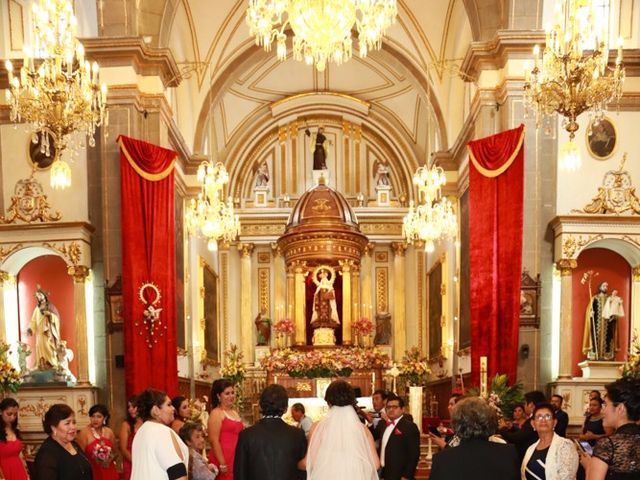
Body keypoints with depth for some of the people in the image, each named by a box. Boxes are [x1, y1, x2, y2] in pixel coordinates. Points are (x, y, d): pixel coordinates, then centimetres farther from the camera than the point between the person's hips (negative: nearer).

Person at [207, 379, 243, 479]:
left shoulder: (235, 413, 16)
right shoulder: (216, 413, -7)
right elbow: (214, 441, -14)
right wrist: (222, 464, -18)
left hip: (237, 459, 7)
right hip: (223, 460, -7)